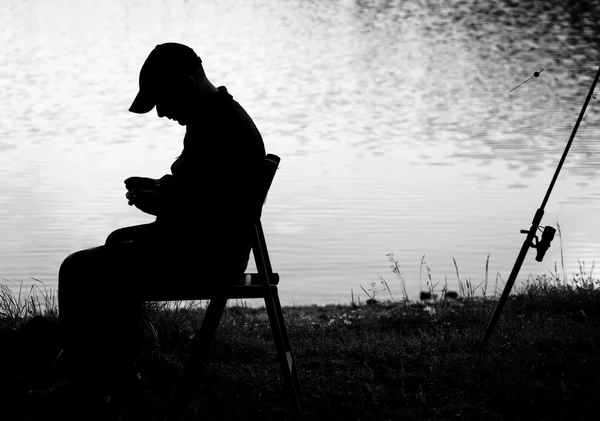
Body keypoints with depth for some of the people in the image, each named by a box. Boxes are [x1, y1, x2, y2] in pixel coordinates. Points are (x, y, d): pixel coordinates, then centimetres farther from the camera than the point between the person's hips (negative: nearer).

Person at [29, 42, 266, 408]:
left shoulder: (221, 131, -24)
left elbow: (208, 216, -28)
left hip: (206, 256, -11)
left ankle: (91, 386, 2)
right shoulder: (221, 116, 9)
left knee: (80, 272, -11)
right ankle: (118, 371, 37)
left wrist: (159, 205, -14)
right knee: (120, 242, 33)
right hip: (212, 245, 11)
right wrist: (162, 189, 8)